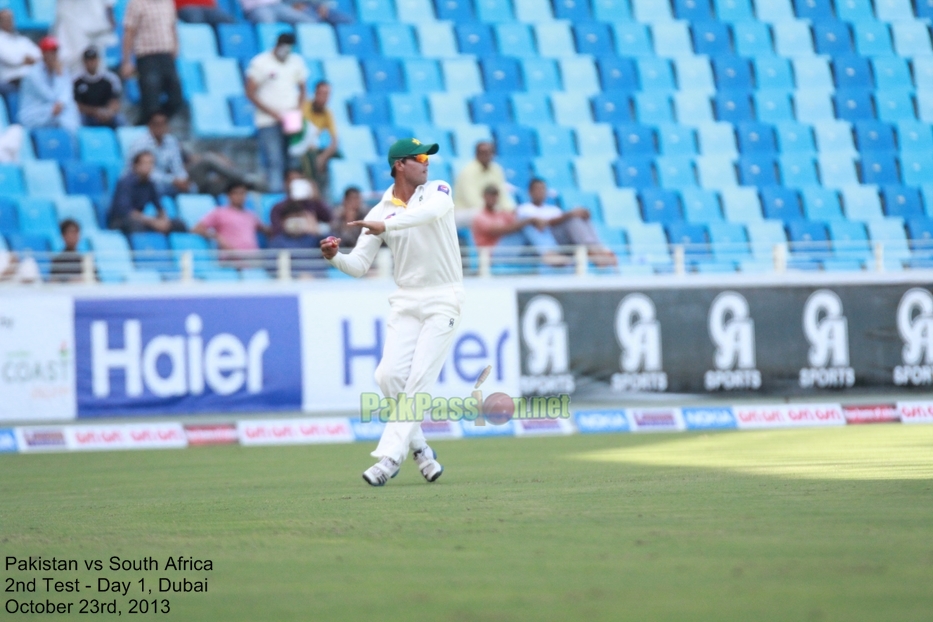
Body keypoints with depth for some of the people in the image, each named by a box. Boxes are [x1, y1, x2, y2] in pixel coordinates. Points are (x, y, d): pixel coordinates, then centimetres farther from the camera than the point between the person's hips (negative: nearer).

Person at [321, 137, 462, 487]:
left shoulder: (438, 192, 0)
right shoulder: (380, 212, 5)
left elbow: (430, 212, -26)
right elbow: (359, 266, 0)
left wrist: (386, 225, -39)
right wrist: (335, 258, -22)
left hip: (443, 300, -3)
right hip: (406, 301, 3)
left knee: (419, 381, -10)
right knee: (389, 375, -10)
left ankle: (389, 458, -12)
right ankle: (419, 450, 7)